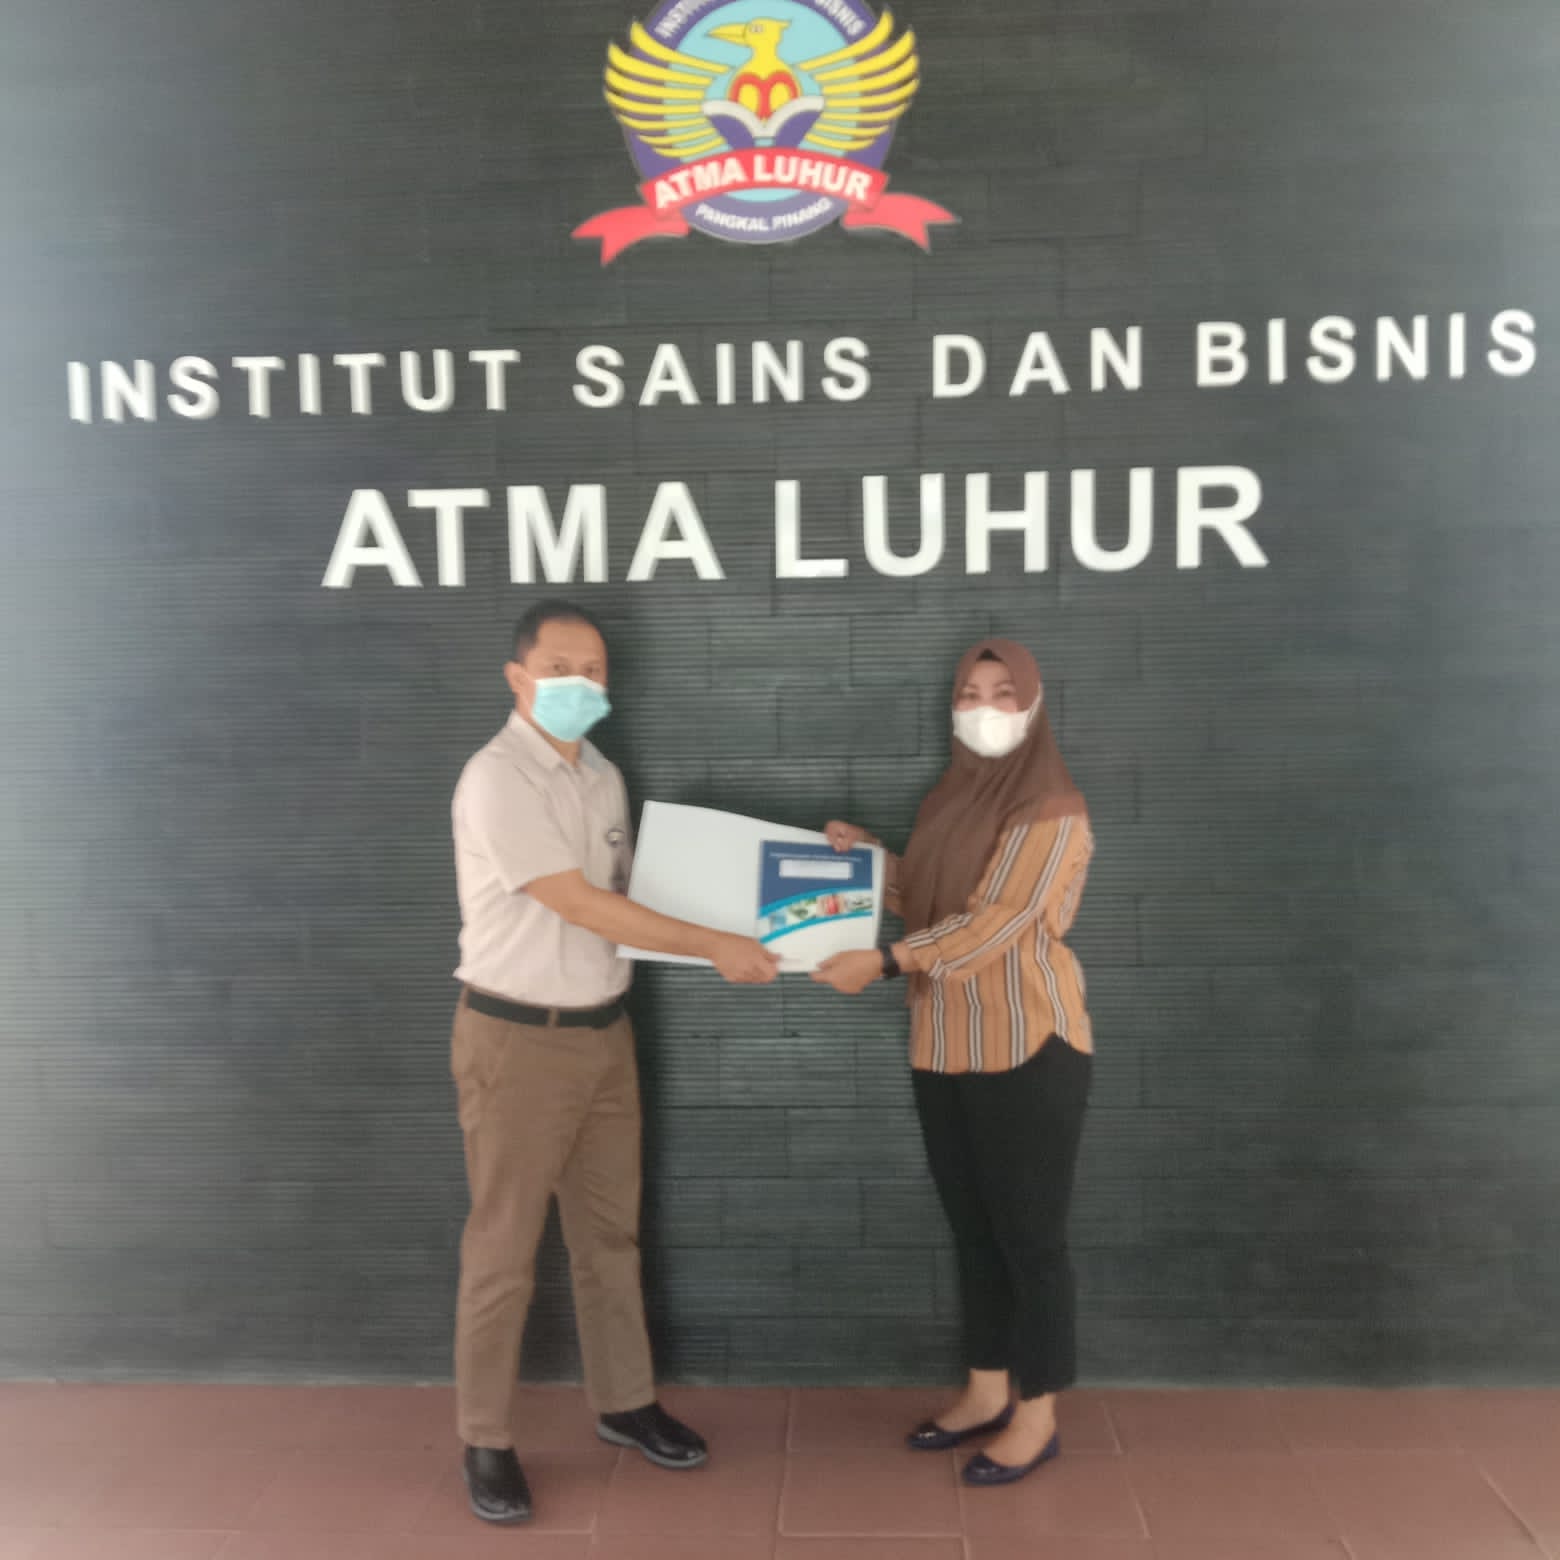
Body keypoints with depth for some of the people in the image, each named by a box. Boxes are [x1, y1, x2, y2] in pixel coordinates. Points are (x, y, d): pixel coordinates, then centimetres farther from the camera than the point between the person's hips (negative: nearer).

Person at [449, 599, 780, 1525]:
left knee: (611, 1231, 17)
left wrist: (719, 937, 2)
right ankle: (487, 1440, 23)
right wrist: (711, 946, -20)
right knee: (505, 1247, 6)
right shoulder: (499, 779, -18)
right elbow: (583, 908, -22)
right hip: (518, 1039, -7)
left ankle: (625, 1403, 34)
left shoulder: (604, 776, 8)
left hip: (604, 1029, 7)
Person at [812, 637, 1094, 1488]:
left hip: (1027, 1052, -7)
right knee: (972, 1227, 17)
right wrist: (873, 859, 6)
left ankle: (1037, 1415, 21)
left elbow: (992, 924, -22)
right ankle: (986, 1391, 33)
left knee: (1028, 1235, 5)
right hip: (944, 1049, 7)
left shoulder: (1052, 813, -13)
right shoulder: (949, 799, 11)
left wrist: (882, 963, -27)